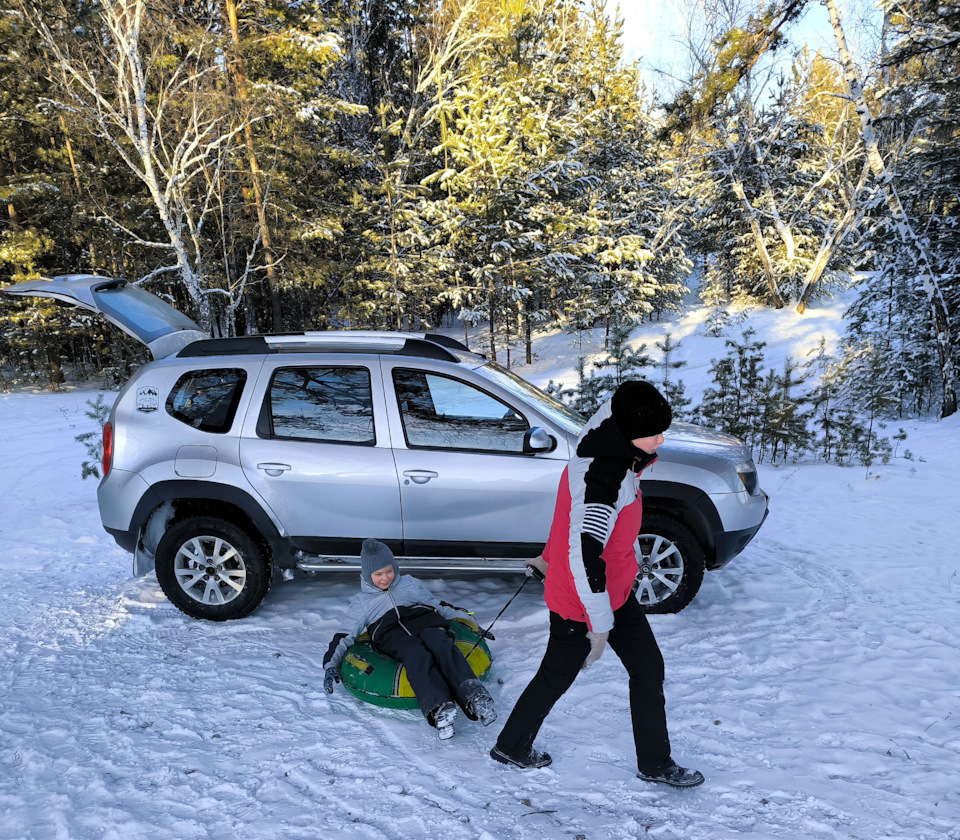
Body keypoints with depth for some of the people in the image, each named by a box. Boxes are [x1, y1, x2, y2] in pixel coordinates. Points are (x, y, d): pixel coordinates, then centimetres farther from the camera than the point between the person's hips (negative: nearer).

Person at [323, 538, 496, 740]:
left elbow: (441, 607, 29)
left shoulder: (411, 584, 29)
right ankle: (438, 709, -61)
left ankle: (474, 696, -56)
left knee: (441, 645, -35)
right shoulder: (361, 602, 26)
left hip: (424, 620, 2)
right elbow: (347, 635, 20)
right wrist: (331, 663, 3)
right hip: (390, 633, -2)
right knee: (417, 654, -38)